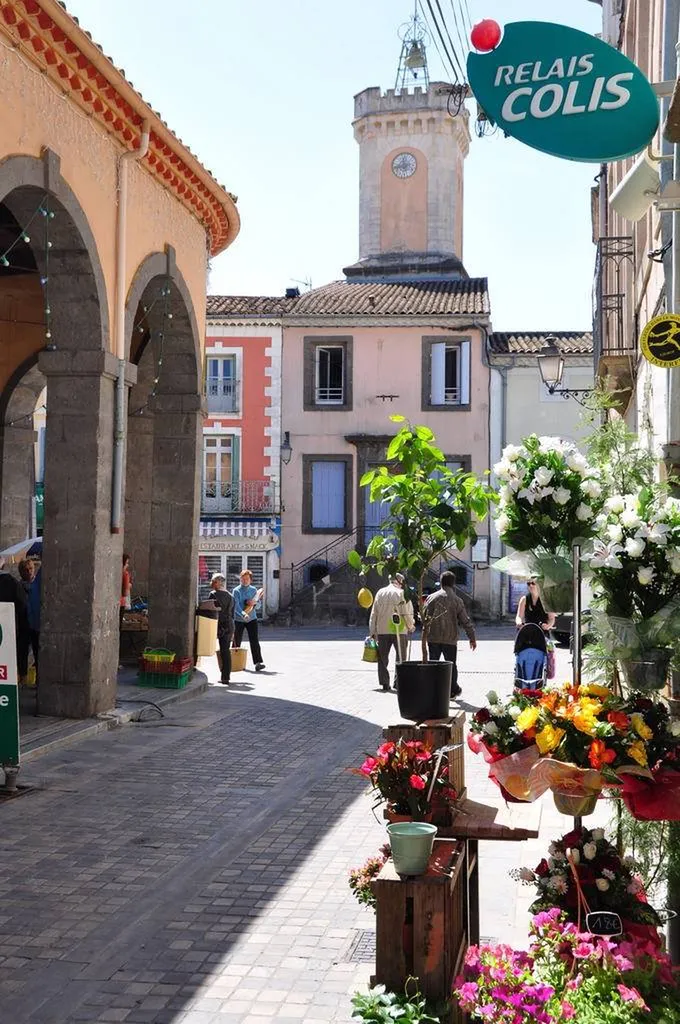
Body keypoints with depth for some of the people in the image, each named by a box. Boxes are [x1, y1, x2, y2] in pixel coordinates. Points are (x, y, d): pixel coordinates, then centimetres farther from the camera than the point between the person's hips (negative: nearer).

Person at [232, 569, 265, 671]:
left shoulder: (254, 590, 7)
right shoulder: (237, 590, -5)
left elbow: (259, 605, 9)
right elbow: (236, 605, -17)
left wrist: (254, 603, -14)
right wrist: (243, 614, -33)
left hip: (252, 619, 2)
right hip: (239, 619, -2)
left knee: (254, 640, -9)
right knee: (237, 641, 7)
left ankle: (258, 662, -15)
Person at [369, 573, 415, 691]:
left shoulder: (380, 593, 4)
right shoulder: (402, 594, -7)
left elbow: (374, 614, 5)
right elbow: (407, 613, -6)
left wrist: (373, 632, 11)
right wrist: (411, 626, 12)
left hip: (382, 630, 3)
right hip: (399, 630, -3)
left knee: (383, 658, 11)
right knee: (401, 657, 8)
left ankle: (384, 683, 9)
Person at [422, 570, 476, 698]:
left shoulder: (432, 597, -2)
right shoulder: (456, 600, -3)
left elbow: (424, 616, -2)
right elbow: (466, 621, -1)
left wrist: (426, 631, 14)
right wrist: (472, 638, 6)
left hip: (433, 638, 0)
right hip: (450, 639, 0)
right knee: (451, 665, 14)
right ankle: (453, 690, 25)